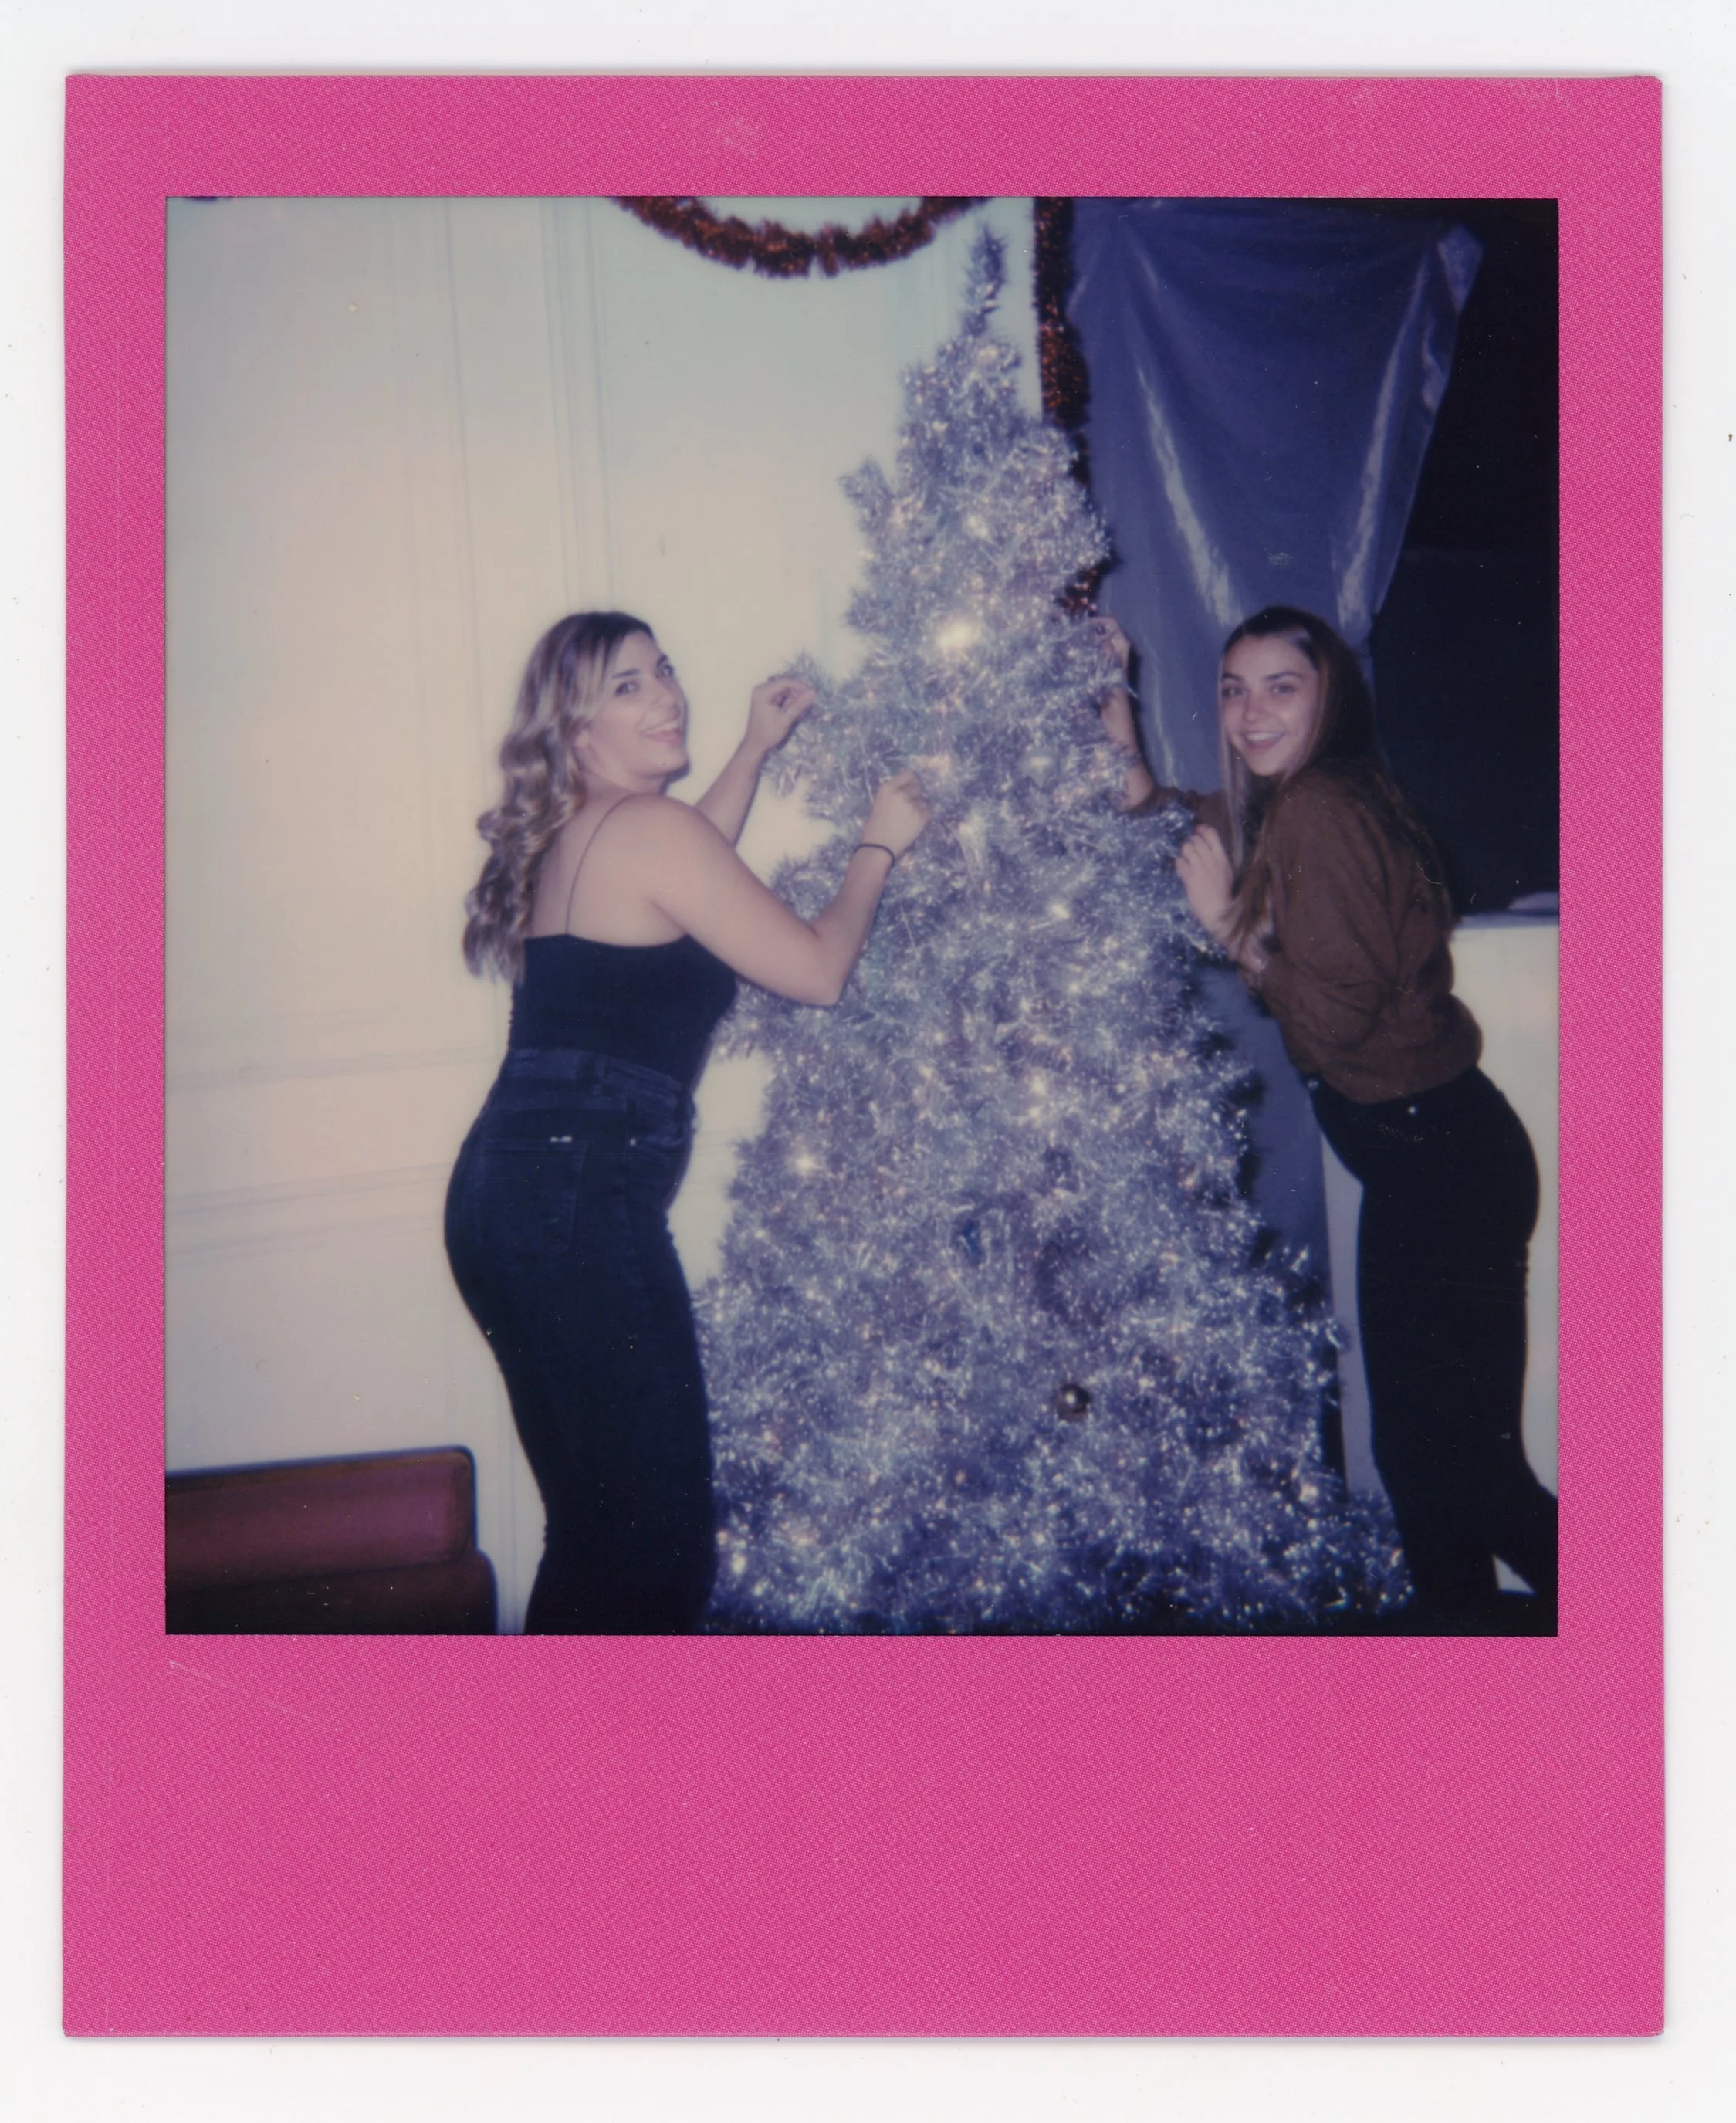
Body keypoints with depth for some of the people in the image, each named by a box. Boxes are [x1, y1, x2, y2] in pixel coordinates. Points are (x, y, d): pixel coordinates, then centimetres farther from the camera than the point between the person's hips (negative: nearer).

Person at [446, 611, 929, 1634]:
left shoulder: (575, 831, 17)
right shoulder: (647, 825, -9)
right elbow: (819, 971, -4)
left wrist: (757, 748, 41)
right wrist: (880, 843, 10)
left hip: (506, 1194, 10)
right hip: (578, 1203, -10)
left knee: (597, 1518, 19)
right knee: (656, 1532, -2)